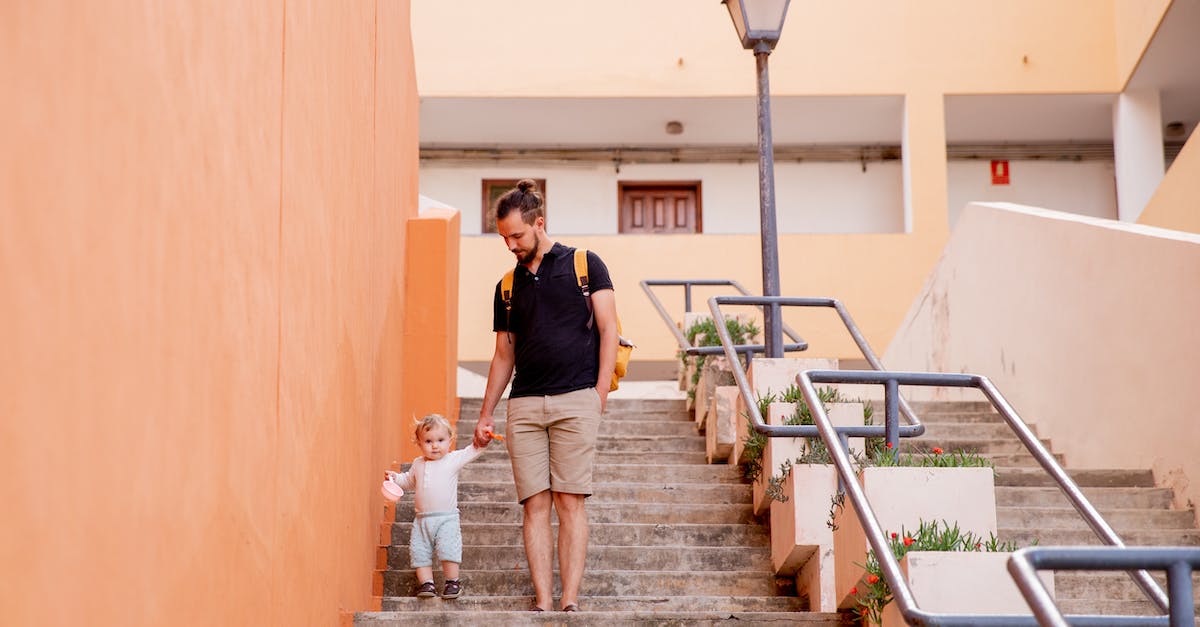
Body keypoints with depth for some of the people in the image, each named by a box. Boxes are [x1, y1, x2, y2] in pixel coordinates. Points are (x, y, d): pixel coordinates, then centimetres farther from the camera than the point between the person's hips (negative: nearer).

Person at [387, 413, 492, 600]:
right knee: (420, 552, 1)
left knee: (448, 549, -13)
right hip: (422, 519, 4)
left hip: (447, 517, -4)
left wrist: (481, 441, -27)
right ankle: (426, 583, 9)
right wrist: (396, 477, 12)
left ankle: (452, 582, 1)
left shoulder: (453, 460, -1)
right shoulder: (418, 464, 12)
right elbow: (409, 481, 28)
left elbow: (472, 452, -9)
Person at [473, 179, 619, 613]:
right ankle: (542, 603, -3)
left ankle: (569, 602, -7)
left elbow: (607, 329, 2)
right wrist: (485, 414, 16)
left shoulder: (584, 265, 6)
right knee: (535, 504, -3)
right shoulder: (508, 286, 17)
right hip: (524, 406, 4)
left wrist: (600, 394, -8)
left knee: (570, 502, -6)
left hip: (575, 401, -4)